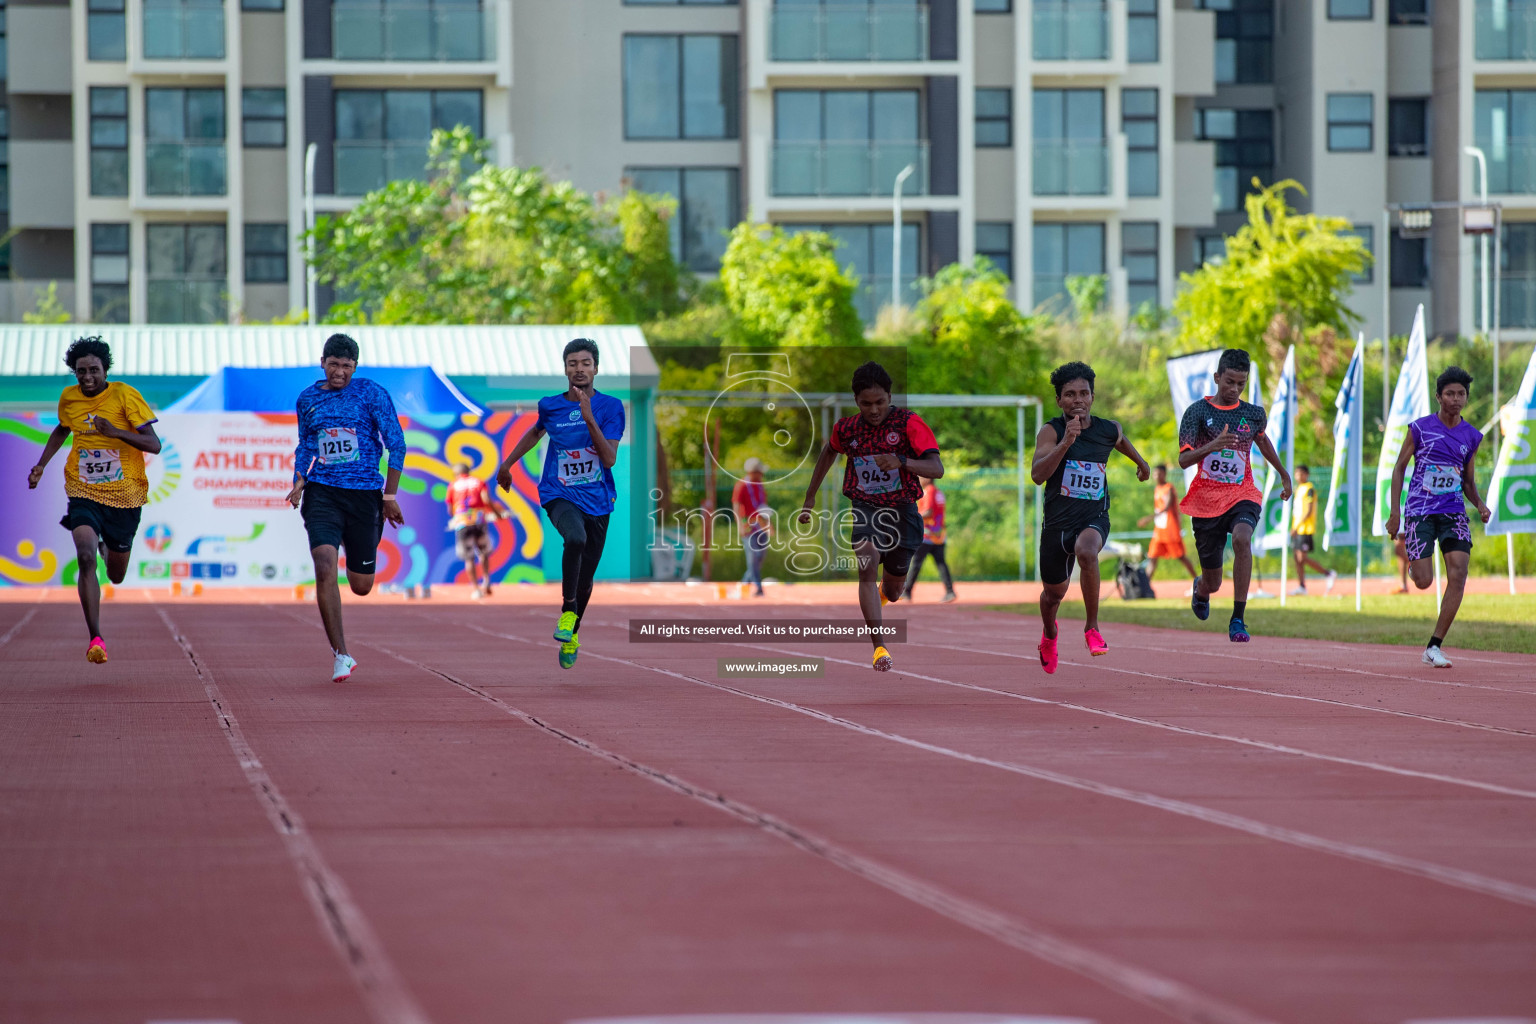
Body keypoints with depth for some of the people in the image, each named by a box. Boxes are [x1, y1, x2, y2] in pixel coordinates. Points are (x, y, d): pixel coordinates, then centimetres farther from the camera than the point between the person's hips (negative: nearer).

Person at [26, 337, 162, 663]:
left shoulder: (125, 396, -12)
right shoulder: (69, 398, 0)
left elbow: (154, 445, -16)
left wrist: (115, 431, -29)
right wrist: (41, 465, 13)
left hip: (124, 495, -1)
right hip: (83, 492, 1)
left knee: (116, 576, 13)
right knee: (85, 558, -24)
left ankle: (106, 547, 51)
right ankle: (96, 639, -23)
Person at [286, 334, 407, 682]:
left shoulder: (372, 394, -3)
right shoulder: (308, 399, 8)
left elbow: (396, 444, -1)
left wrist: (389, 496, -3)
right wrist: (299, 483, 5)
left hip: (364, 493, -1)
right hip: (322, 493, 1)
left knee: (361, 586, 6)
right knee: (324, 568, -20)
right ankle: (340, 655, -13)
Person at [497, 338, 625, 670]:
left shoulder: (611, 407, -6)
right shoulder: (550, 406, -1)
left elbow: (610, 459, -16)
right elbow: (536, 432, 23)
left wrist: (589, 418, -26)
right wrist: (506, 464, 29)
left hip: (597, 501, 1)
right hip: (560, 496, -1)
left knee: (585, 579, 10)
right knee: (576, 539, -35)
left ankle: (572, 635, 35)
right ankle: (567, 610, -19)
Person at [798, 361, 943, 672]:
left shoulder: (909, 423, -14)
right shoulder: (846, 428, -2)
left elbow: (937, 468, -23)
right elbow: (829, 452, 22)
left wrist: (901, 462, -41)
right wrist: (810, 497, 25)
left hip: (902, 511, 0)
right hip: (865, 508, 1)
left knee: (892, 591, 13)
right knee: (868, 565, -27)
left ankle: (880, 594, 55)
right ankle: (879, 648, -30)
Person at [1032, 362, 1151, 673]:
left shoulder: (1109, 430, -2)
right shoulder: (1051, 431, -12)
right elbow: (1038, 475, -27)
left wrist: (1141, 462, 42)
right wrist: (1066, 442, -37)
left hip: (1094, 518, 0)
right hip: (1057, 520, 0)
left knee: (1086, 552, -36)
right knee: (1054, 592, 15)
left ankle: (1092, 627, -20)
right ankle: (1049, 633, 52)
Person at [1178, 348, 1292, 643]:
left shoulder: (1254, 414, 4)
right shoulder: (1198, 411, -5)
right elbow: (1183, 460, -13)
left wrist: (1284, 475, 39)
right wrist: (1213, 445, -31)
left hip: (1242, 495, 1)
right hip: (1206, 499, -1)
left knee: (1242, 538, -35)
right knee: (1213, 583, 7)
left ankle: (1238, 620, -33)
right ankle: (1201, 590, 49)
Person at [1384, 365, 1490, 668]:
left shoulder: (1471, 436, 8)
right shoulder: (1419, 428, -1)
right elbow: (1399, 468, 4)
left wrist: (1480, 505, -1)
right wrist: (1395, 511, -4)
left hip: (1453, 512, 3)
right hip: (1419, 512, -2)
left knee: (1458, 577, -15)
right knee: (1424, 582, -10)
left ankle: (1434, 647, -8)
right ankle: (1414, 565, 31)